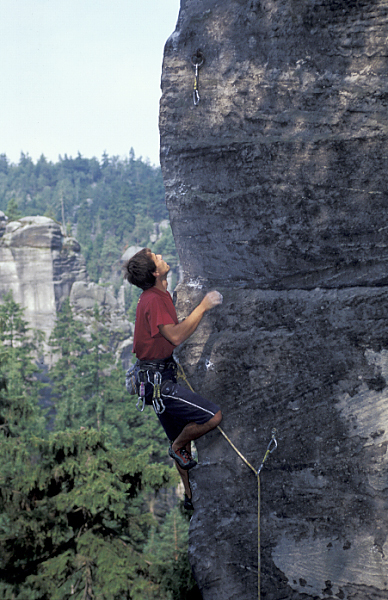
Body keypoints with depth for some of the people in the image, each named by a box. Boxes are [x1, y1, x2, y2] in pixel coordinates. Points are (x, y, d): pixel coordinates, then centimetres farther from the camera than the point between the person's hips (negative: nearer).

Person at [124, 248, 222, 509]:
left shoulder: (161, 296, 13)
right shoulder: (153, 300, -18)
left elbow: (176, 330, 26)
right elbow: (176, 336, -27)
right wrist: (203, 307, -21)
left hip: (161, 378, 11)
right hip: (157, 380, -11)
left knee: (182, 436, 18)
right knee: (213, 416, -18)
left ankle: (190, 496, 29)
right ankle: (178, 447, 6)